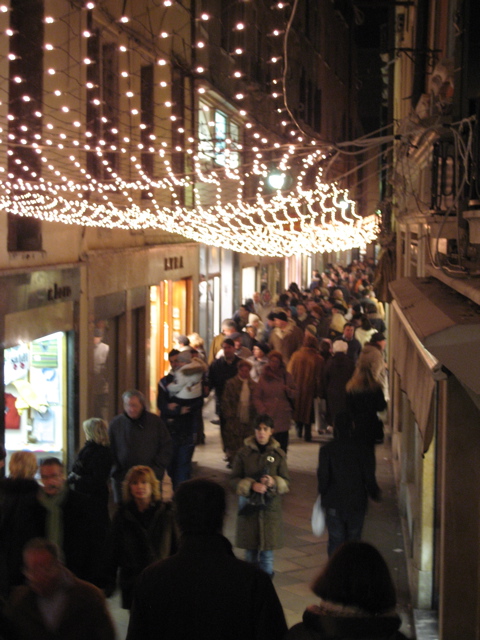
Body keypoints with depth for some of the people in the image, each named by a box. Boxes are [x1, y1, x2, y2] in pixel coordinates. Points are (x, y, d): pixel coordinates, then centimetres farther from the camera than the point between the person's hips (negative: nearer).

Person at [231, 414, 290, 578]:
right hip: (249, 504, 0)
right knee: (250, 547, 6)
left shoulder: (278, 454, 2)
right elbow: (234, 479, 0)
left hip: (270, 505, 0)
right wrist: (251, 485, -17)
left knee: (267, 547, -1)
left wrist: (273, 483, -17)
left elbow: (286, 482, 4)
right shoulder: (244, 453, 0)